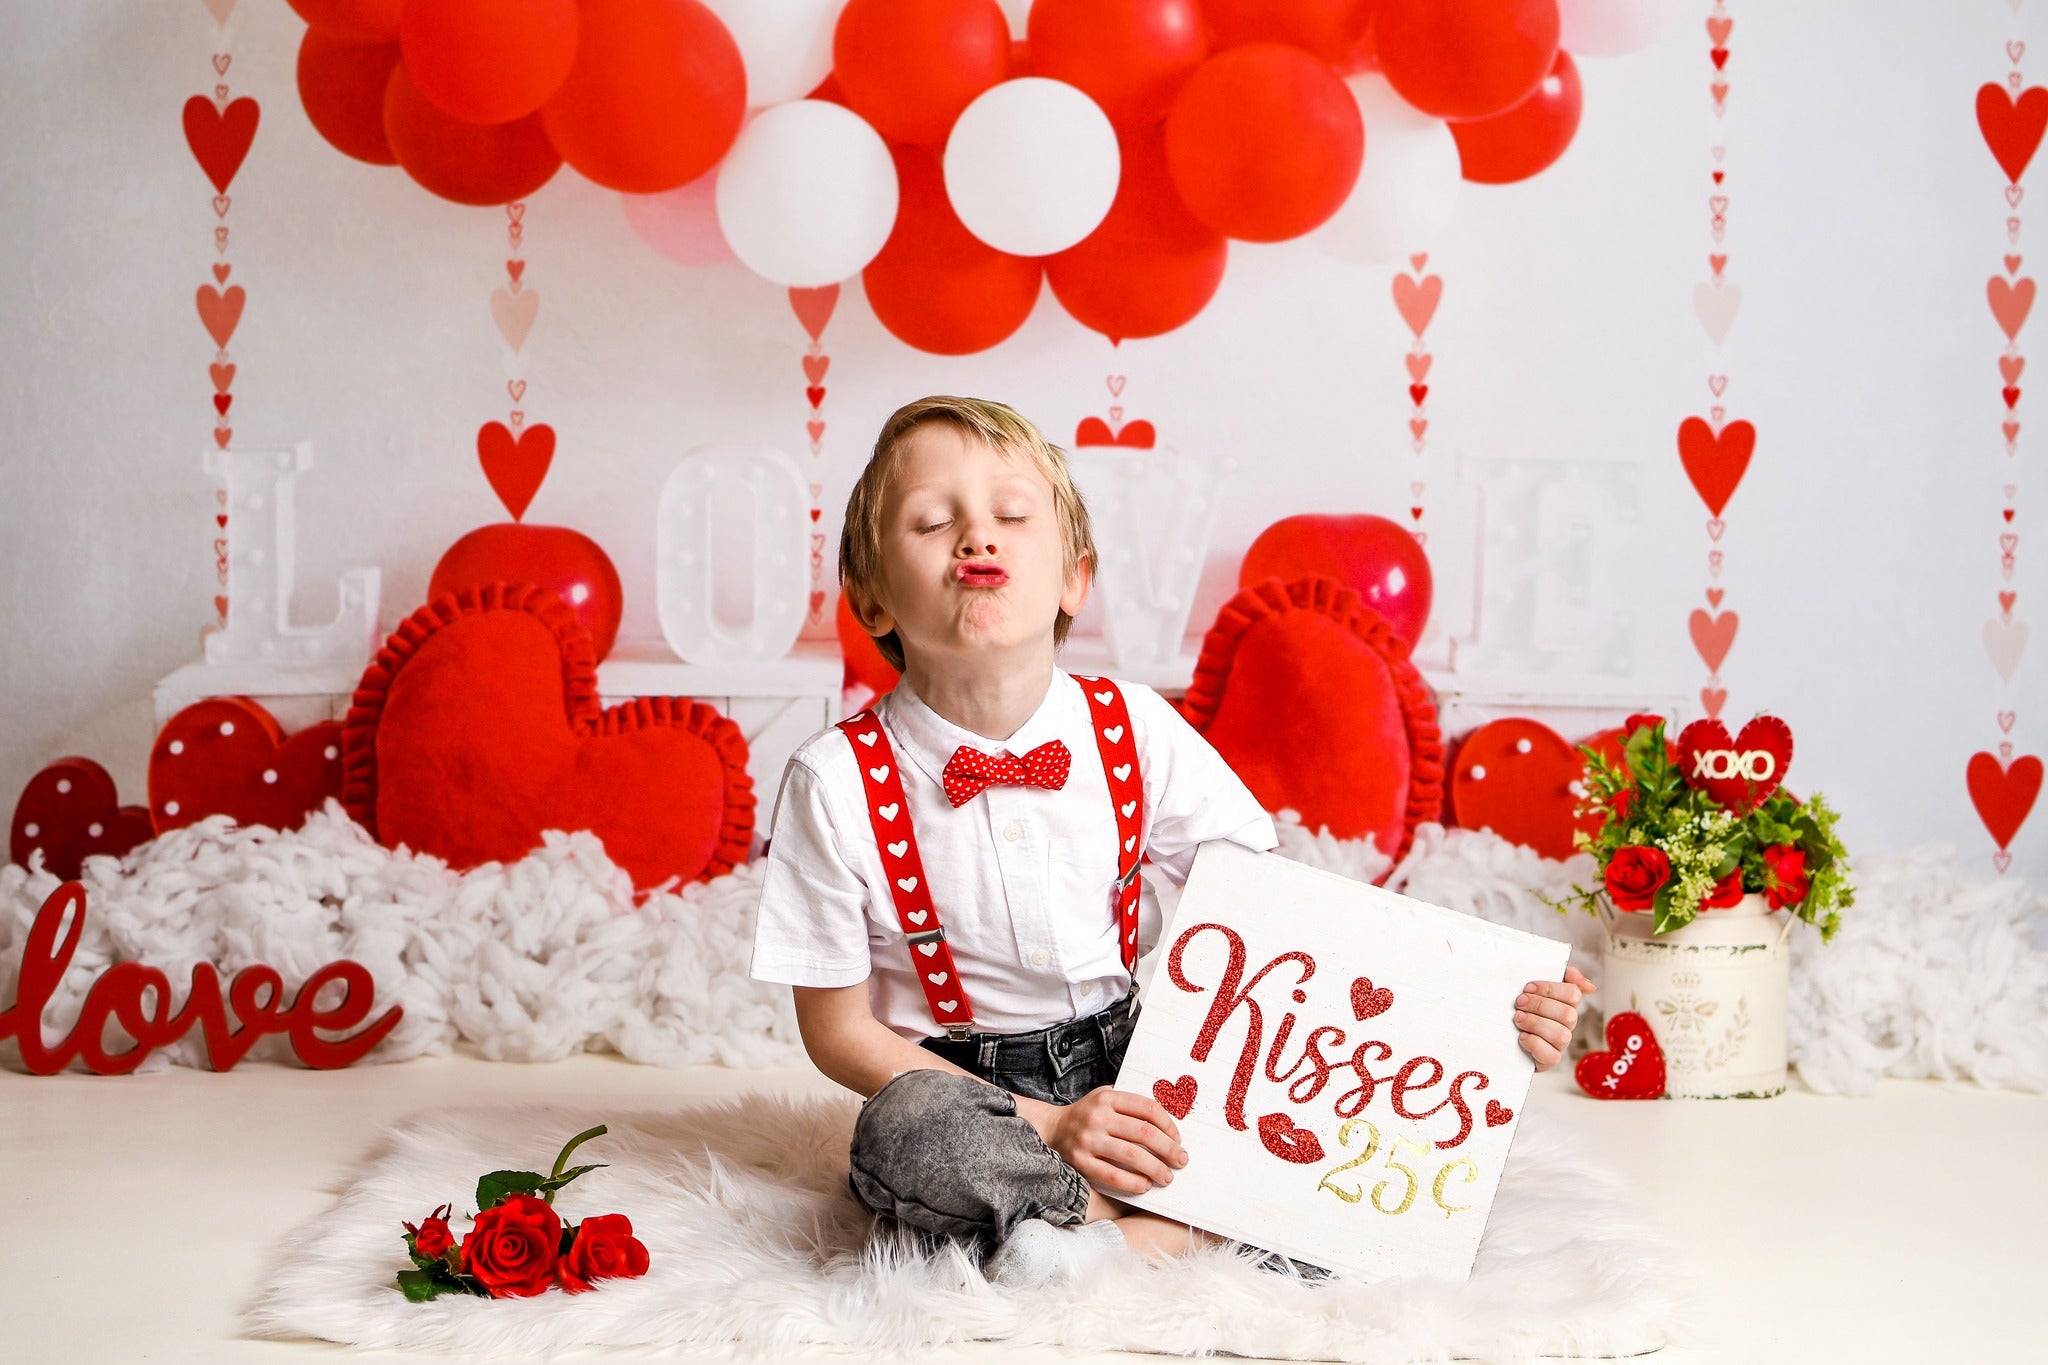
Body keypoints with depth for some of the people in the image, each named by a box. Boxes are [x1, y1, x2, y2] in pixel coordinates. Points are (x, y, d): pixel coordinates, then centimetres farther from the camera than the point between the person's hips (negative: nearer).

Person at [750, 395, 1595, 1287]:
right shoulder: (840, 782, -14)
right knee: (906, 1128, -38)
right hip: (974, 1092, -3)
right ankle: (1185, 1226, -25)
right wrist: (1043, 1125, -19)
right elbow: (839, 1029, -8)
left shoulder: (1134, 730, -6)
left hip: (1135, 1071, 3)